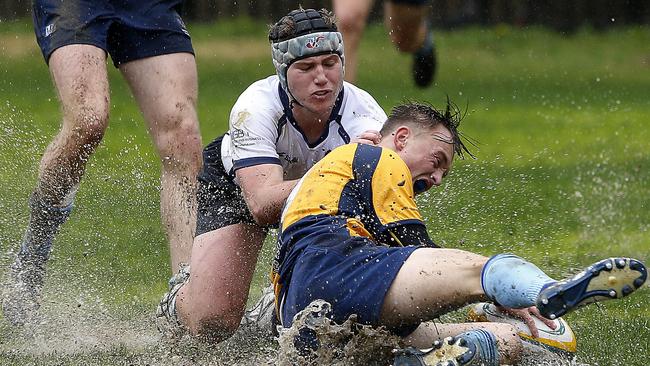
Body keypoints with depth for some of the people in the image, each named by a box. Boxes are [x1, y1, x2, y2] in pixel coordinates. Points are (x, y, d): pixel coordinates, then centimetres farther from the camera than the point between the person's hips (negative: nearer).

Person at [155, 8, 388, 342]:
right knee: (213, 325, -16)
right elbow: (262, 204, -50)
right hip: (233, 184, -2)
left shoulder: (364, 115, -34)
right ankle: (182, 297, 21)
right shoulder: (256, 107, -37)